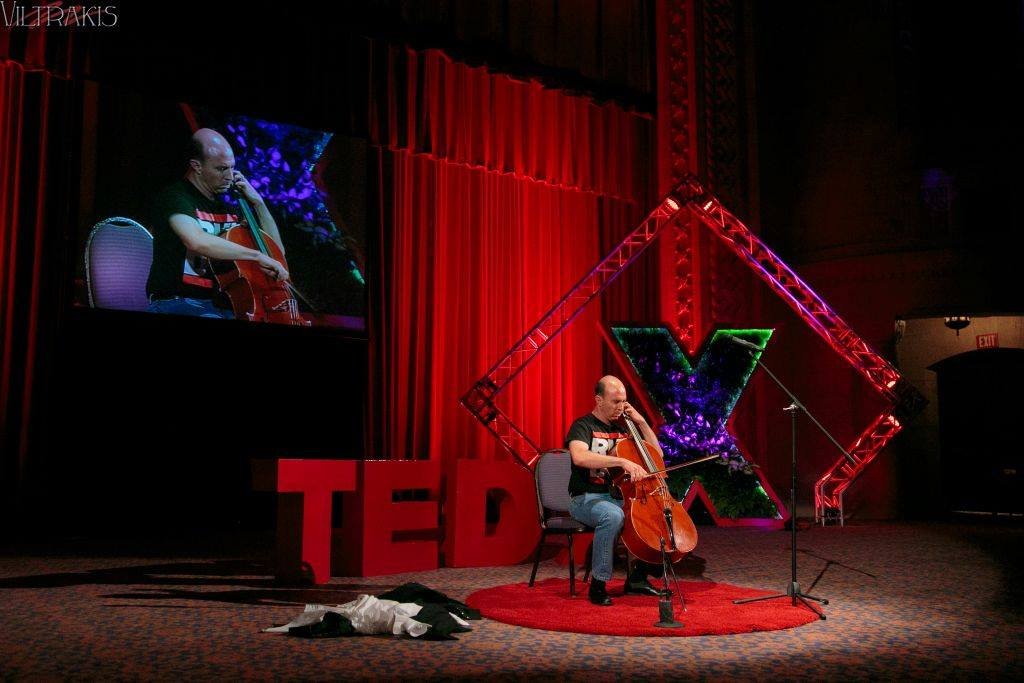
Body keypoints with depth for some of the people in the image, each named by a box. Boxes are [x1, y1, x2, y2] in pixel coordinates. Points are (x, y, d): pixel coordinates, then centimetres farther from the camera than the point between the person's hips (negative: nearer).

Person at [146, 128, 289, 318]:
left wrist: (258, 203, 9)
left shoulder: (228, 203, 16)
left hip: (223, 305, 7)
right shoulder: (175, 196, -6)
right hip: (179, 303, -7)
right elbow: (196, 241, -29)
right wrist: (257, 255, -27)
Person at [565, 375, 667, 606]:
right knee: (613, 515, -38)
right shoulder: (583, 426, -6)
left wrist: (641, 422, 6)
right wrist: (622, 461, -36)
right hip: (587, 499, -7)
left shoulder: (623, 427, 15)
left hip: (619, 497, 7)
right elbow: (579, 456, -30)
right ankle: (598, 584, -23)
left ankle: (637, 577, 3)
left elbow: (657, 455, 16)